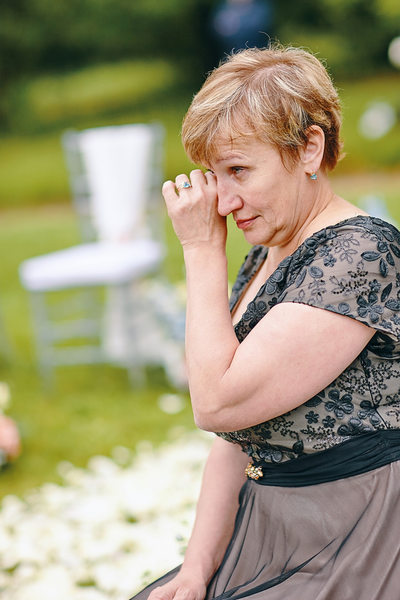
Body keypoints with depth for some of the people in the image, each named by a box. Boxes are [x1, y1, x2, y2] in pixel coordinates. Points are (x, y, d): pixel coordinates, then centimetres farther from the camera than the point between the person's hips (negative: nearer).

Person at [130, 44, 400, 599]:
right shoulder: (266, 254, 10)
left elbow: (218, 404, -23)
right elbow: (238, 435, 10)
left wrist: (202, 248, -15)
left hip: (352, 550, -8)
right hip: (269, 529, 8)